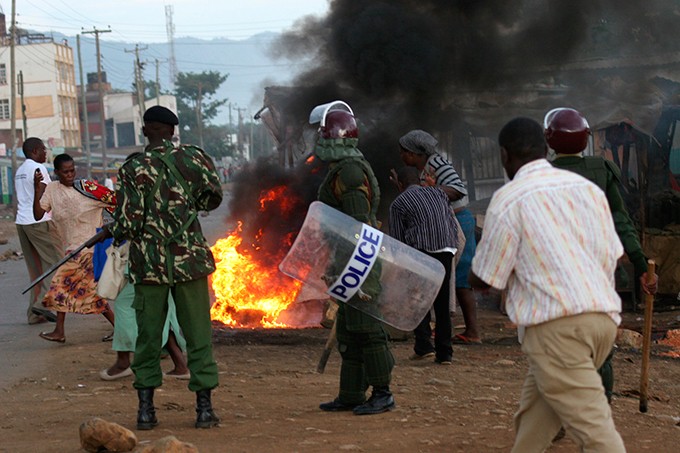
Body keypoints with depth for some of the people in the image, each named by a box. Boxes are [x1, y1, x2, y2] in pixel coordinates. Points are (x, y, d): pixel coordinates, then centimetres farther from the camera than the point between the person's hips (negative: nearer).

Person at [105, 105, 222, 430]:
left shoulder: (134, 169, -7)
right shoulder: (193, 157, -1)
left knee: (147, 336, 8)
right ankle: (204, 408, 6)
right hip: (190, 260, 1)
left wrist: (113, 232, 12)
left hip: (149, 264, -1)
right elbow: (212, 198, 11)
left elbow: (128, 224, -9)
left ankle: (146, 409, 8)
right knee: (198, 334, 6)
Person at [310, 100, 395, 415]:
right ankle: (351, 395, 18)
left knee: (365, 327, -8)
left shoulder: (349, 171, -16)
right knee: (348, 330, 13)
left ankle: (382, 394, -3)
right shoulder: (341, 170, 18)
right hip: (349, 262, 11)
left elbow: (360, 222, -22)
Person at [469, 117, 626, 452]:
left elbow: (483, 280, 2)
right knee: (533, 412, 19)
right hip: (604, 316, 7)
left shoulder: (508, 199, -3)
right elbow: (612, 256, 15)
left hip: (556, 325, -7)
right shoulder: (587, 188, 14)